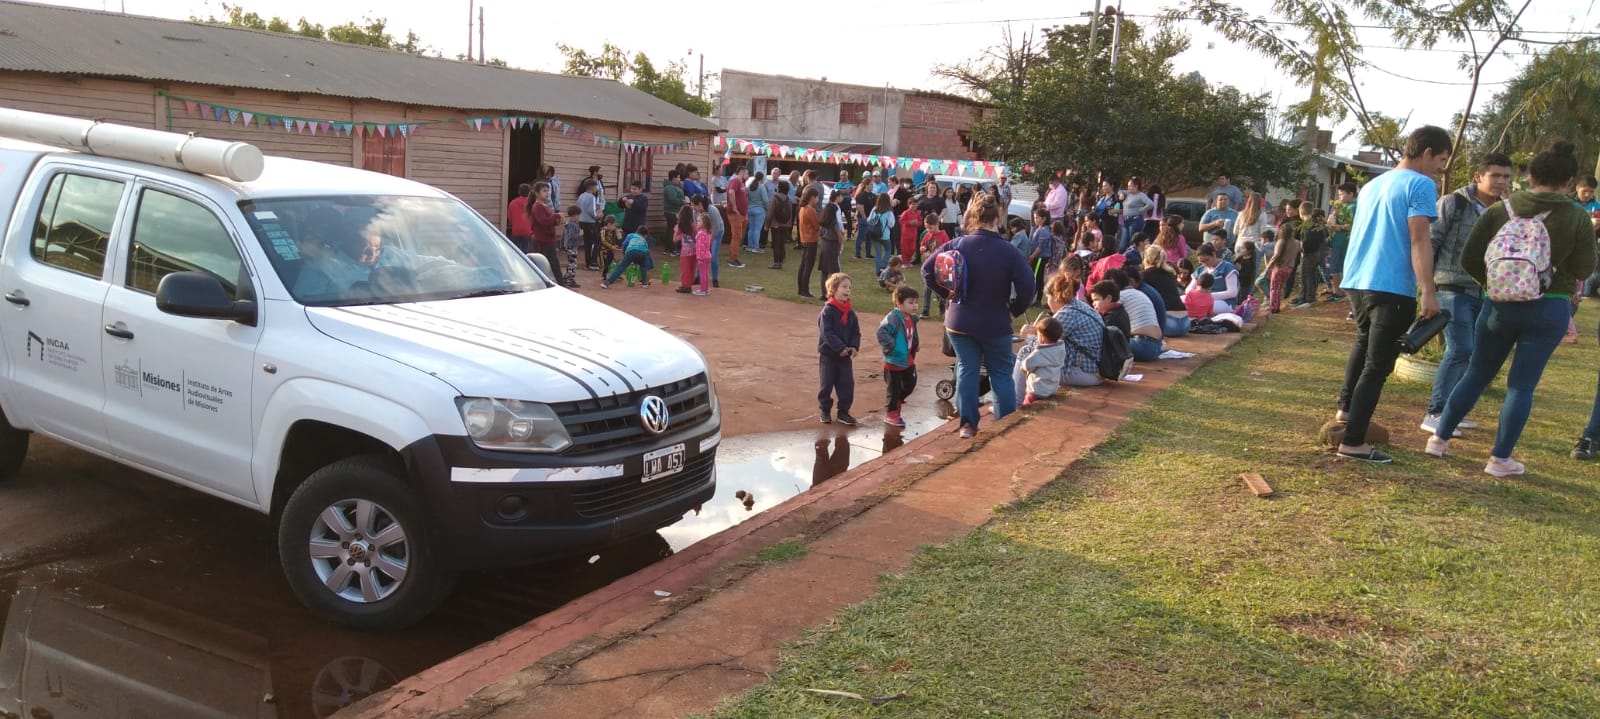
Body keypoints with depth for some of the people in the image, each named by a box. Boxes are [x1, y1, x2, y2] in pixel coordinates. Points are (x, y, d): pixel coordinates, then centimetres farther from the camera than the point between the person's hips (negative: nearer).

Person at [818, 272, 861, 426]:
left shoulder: (850, 312, 3)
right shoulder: (827, 311, -15)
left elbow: (856, 332, 5)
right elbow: (827, 332, -21)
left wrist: (854, 346, -12)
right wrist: (840, 348, -24)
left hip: (845, 355, 5)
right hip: (828, 355, -5)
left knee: (847, 384, 4)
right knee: (826, 384, 6)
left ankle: (843, 412, 15)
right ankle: (825, 410, 22)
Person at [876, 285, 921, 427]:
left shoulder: (912, 318, 4)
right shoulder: (893, 318, -24)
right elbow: (882, 333, -34)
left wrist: (916, 343, 10)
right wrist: (891, 347, -31)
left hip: (909, 361, 8)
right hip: (894, 362, -8)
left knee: (910, 385, 17)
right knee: (894, 389, 4)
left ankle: (896, 403, 39)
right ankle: (890, 414, 21)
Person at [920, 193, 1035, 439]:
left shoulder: (957, 245, -6)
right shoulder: (1008, 251, -14)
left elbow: (928, 270, -5)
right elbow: (1027, 286, -18)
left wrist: (946, 293, 7)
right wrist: (1015, 310, -1)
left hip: (960, 322, 2)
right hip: (995, 324, -2)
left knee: (966, 369, 12)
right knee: (1001, 374, 10)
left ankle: (967, 424, 9)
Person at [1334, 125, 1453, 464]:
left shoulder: (1373, 184, 18)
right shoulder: (1420, 185, -7)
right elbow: (1418, 240, -17)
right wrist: (1428, 291, -21)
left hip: (1356, 281, 8)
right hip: (1392, 287, -8)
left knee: (1365, 342, 31)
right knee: (1377, 366, -4)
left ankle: (1346, 408, 31)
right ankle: (1353, 442, -6)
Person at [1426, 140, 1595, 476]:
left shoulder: (1499, 211, -3)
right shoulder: (1577, 218, -8)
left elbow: (1469, 260, -1)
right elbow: (1583, 269, -5)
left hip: (1501, 306, 2)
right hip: (1549, 309, -2)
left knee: (1476, 375, 16)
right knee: (1521, 385, 4)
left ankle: (1439, 438, 21)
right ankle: (1500, 459, 6)